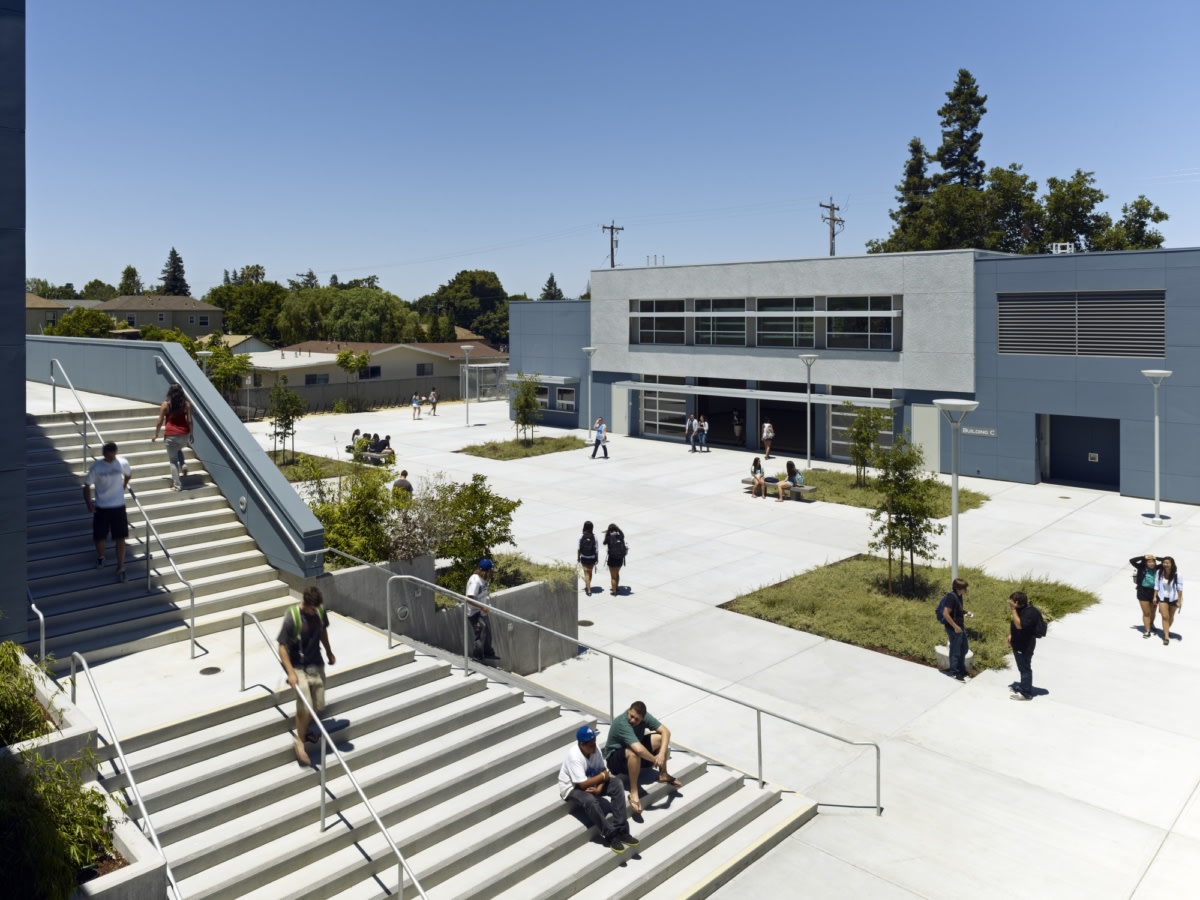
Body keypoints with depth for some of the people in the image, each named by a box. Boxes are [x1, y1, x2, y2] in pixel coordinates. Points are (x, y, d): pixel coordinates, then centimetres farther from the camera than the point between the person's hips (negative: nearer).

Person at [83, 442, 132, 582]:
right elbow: (87, 485, -7)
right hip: (101, 507, 0)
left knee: (120, 537, -1)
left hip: (118, 506, 0)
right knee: (99, 536, 13)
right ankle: (100, 557, 42)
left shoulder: (123, 463, -9)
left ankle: (121, 568, 7)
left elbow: (129, 474, 14)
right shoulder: (96, 466, -13)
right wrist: (89, 503, -20)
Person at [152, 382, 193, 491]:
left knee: (173, 460, 6)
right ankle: (183, 465, 10)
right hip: (184, 434, 3)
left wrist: (156, 435, 11)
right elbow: (189, 420, 0)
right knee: (178, 450, 35)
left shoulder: (166, 404, -5)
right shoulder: (186, 403, 0)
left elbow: (160, 422, -1)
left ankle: (177, 485, 5)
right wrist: (191, 434, 11)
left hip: (171, 435, -3)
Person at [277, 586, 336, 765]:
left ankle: (306, 729, 37)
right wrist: (290, 672, -28)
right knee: (305, 707, -16)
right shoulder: (292, 617, -24)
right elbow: (282, 647, -21)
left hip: (316, 664, 5)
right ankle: (299, 740, 7)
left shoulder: (320, 611, -9)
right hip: (298, 666, -5)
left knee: (318, 705, 8)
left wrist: (329, 652, 23)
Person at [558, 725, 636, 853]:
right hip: (571, 788, -7)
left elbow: (602, 771, -4)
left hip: (590, 782, 7)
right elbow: (583, 784, -33)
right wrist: (603, 776, -21)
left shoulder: (594, 749, -12)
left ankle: (621, 830, -15)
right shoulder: (574, 756, -32)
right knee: (590, 800, -38)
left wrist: (599, 788, -23)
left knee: (616, 784, -15)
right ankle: (610, 835, -20)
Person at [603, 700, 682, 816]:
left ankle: (663, 774, 4)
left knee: (661, 737, -10)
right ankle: (634, 793, -29)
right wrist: (655, 760, -30)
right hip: (615, 759, -7)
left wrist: (661, 754, -32)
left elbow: (666, 731, -17)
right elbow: (639, 749, -45)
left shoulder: (644, 717, -14)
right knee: (634, 753, -41)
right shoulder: (622, 723, -35)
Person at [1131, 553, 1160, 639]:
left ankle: (1151, 625, 45)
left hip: (1154, 592, 2)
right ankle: (1147, 631, 11)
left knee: (1152, 612, 19)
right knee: (1146, 613, 2)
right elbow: (1132, 561, -20)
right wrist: (1143, 557, -22)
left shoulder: (1157, 568, -8)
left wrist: (1157, 558, -15)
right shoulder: (1142, 567, -10)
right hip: (1143, 591, -2)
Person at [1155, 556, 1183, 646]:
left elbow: (1180, 588, -15)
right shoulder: (1160, 573, -12)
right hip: (1162, 598, 1)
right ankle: (1166, 637, -1)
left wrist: (1179, 601, -14)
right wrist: (1155, 597, 0)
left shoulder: (1177, 574, -21)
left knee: (1171, 617, 18)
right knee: (1165, 617, -5)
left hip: (1173, 598, -1)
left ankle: (1166, 630, 43)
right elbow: (1157, 586, 0)